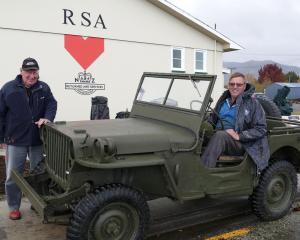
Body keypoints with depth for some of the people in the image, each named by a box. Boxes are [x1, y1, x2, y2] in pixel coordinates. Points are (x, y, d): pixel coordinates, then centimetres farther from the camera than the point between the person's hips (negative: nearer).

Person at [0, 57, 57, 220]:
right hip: (15, 140, -2)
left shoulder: (44, 88, 2)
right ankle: (14, 207, 22)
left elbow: (52, 104, 0)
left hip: (38, 139, 3)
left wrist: (47, 117, -23)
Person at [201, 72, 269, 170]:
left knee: (220, 135, -37)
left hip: (239, 144, -5)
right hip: (218, 138, 5)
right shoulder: (223, 100, 17)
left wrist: (239, 136, -13)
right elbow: (213, 119, 26)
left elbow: (261, 129, -2)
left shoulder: (252, 103, 2)